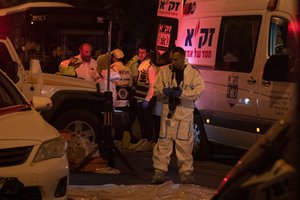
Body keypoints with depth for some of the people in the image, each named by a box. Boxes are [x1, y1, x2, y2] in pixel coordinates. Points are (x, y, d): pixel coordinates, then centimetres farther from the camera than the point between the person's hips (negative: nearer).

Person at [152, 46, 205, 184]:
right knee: (164, 142, 1)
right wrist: (164, 90, -13)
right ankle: (160, 172, 6)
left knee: (185, 144, 0)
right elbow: (156, 88, 9)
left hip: (185, 112, -2)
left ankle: (186, 172, 9)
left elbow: (198, 90, -10)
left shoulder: (193, 73, 0)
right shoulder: (164, 71, 9)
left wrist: (182, 93, -20)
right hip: (168, 111, 2)